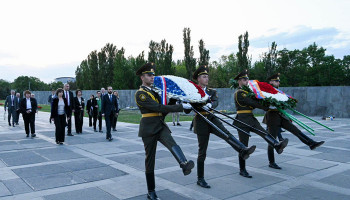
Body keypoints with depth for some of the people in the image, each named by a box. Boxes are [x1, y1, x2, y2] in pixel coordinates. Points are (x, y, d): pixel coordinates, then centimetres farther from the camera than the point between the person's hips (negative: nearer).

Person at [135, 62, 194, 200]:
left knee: (172, 144, -27)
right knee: (150, 159, 3)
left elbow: (163, 108, 26)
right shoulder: (140, 94, -10)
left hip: (161, 126, 5)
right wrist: (181, 107, -20)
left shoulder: (155, 91, 17)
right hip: (149, 129, -5)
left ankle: (184, 165, -53)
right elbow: (159, 108, -20)